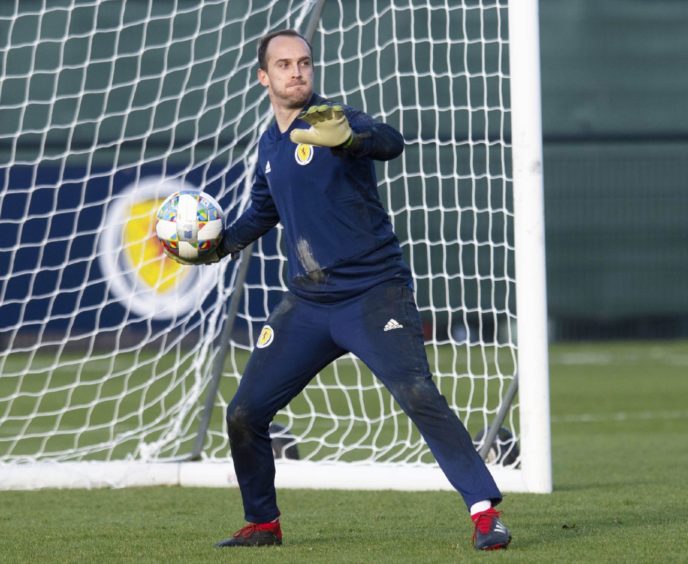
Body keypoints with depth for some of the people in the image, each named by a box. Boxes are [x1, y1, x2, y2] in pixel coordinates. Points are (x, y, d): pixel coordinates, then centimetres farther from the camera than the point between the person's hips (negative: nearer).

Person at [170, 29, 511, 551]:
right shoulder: (271, 144, 11)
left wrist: (349, 138, -53)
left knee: (418, 396, -24)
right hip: (308, 306, 7)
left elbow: (390, 141, -33)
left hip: (374, 295, -7)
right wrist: (216, 246, 15)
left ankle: (486, 512, -20)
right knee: (243, 415, 5)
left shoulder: (332, 119, -10)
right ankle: (262, 524, 24)